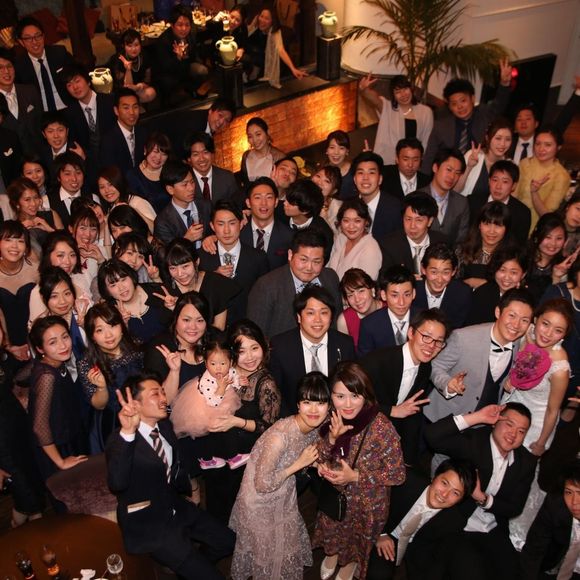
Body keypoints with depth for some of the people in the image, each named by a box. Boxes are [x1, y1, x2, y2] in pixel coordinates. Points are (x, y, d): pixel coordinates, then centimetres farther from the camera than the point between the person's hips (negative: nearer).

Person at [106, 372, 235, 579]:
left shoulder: (165, 426, 0)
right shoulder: (120, 441, -23)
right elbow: (117, 484, -43)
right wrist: (127, 433, -52)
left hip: (177, 508, 7)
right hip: (148, 527, -7)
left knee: (227, 542, 11)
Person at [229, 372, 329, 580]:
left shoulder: (316, 427, -14)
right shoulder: (280, 435, -36)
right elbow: (262, 484, -28)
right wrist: (299, 463, -26)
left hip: (285, 498, 6)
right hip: (260, 503, -6)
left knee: (289, 545, 27)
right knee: (265, 551, 19)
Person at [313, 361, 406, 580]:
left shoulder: (382, 428, -35)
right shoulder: (331, 419, -20)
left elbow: (398, 475, -23)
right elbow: (319, 458, -9)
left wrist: (355, 476, -30)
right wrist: (331, 438, -29)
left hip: (367, 503, -3)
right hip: (334, 495, 3)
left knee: (358, 538, 27)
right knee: (333, 530, 30)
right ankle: (333, 553, 64)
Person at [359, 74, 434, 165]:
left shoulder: (425, 112, 4)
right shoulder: (386, 107, -1)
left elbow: (427, 142, 8)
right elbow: (373, 97, -22)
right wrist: (363, 89, -42)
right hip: (385, 164, -1)